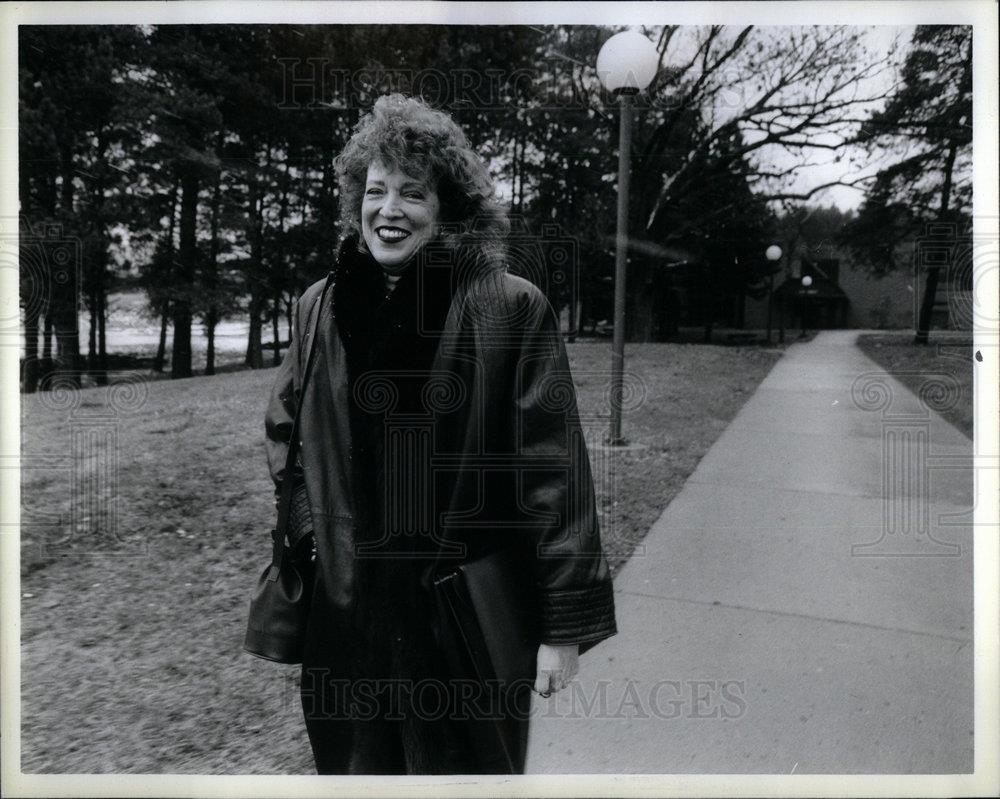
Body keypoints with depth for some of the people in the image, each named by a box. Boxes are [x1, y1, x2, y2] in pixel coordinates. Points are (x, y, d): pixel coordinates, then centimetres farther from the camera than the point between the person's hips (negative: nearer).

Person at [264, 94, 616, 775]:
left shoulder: (513, 310, -11)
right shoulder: (320, 308, 3)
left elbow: (554, 473, -12)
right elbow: (284, 428, 19)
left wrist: (566, 625, -11)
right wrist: (308, 525, 7)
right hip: (346, 619, 4)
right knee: (354, 765, 20)